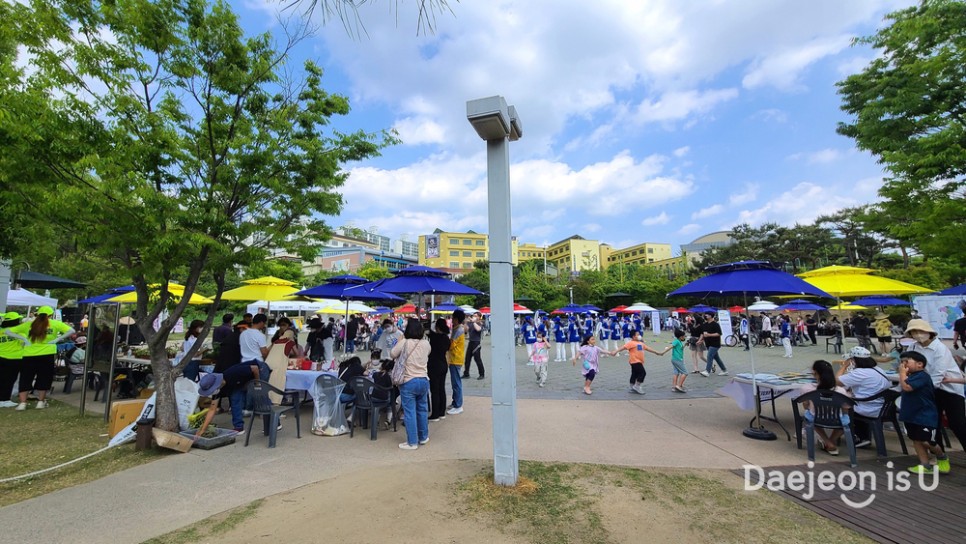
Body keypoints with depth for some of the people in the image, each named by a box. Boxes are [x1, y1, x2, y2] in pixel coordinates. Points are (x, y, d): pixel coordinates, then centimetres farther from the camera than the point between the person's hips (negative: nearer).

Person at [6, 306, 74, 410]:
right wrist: (57, 339, -3)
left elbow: (8, 331, 9)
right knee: (44, 378, 11)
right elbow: (71, 331, -10)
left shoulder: (28, 324, 7)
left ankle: (22, 403, 11)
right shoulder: (55, 323, 0)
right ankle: (41, 402, 16)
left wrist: (24, 339, 3)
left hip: (29, 355, 2)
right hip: (47, 355, -2)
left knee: (25, 378, 13)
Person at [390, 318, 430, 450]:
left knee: (409, 412, 5)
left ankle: (412, 442, 12)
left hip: (408, 382, -4)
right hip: (423, 380, 5)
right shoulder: (426, 343, -2)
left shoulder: (404, 343, -14)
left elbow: (392, 354, 0)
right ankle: (423, 437, 31)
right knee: (422, 410, 18)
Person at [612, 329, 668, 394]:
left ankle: (632, 388, 18)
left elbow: (647, 348, 30)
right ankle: (637, 387, -5)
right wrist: (616, 351, -33)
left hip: (639, 362, 9)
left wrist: (656, 352, 37)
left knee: (635, 374, 12)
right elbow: (624, 347, -22)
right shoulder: (631, 343, -11)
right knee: (642, 373, -12)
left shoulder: (641, 343, 19)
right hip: (635, 361, -9)